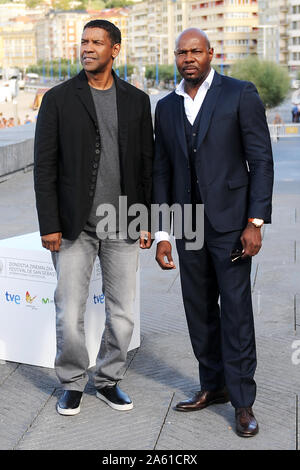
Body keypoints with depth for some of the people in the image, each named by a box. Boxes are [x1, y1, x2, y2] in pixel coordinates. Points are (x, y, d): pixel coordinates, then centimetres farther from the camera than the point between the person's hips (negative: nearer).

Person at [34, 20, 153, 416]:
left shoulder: (137, 101, 6)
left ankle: (108, 381, 28)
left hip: (123, 227, 2)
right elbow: (44, 167, -3)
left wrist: (147, 221, 5)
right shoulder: (58, 99, -1)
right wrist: (49, 226, -9)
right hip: (75, 227, -2)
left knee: (123, 315, 8)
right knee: (69, 316, 1)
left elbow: (146, 164, 9)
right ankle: (73, 384, 23)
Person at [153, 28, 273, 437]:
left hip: (230, 223, -5)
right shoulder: (166, 108, 9)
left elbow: (261, 160, -7)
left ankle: (243, 401, 6)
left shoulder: (241, 95, -5)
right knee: (199, 310, 11)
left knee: (235, 311, -4)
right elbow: (161, 172, 10)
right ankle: (214, 386, 26)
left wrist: (255, 222, -14)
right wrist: (162, 234, 6)